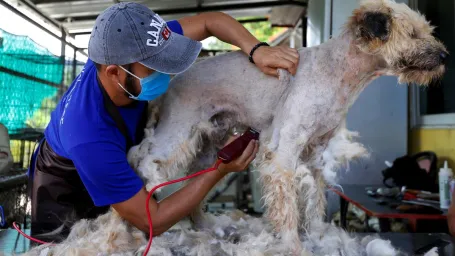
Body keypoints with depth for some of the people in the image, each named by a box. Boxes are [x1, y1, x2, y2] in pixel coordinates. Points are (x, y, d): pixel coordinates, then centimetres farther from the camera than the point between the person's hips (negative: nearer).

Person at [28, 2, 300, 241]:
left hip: (115, 171, 5)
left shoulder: (124, 51, -29)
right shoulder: (91, 142, -45)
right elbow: (152, 221, -35)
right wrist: (219, 172, -34)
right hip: (66, 191, -5)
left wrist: (256, 49, -36)